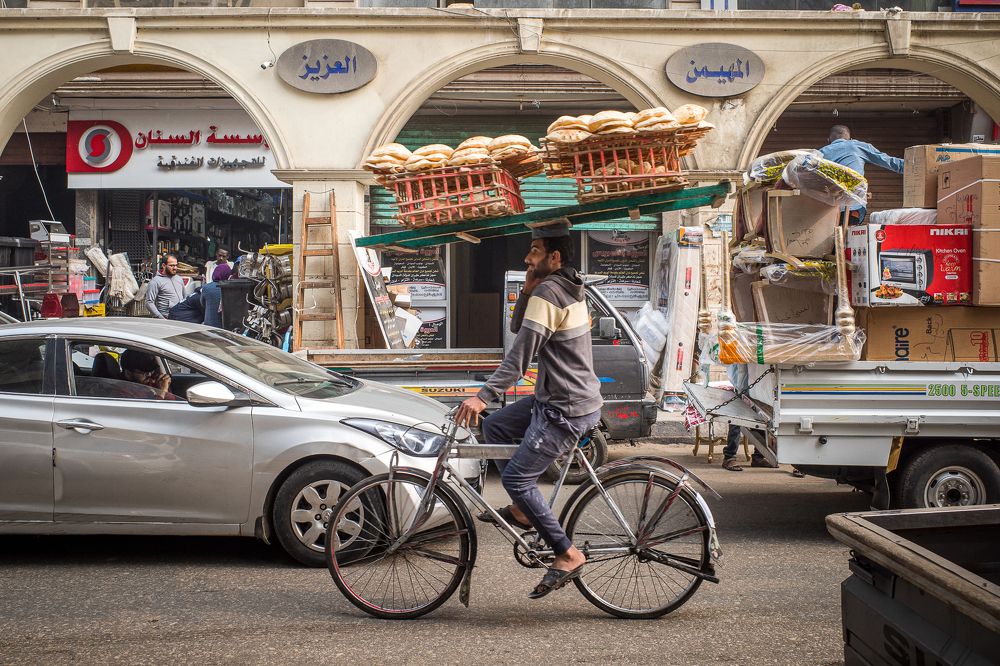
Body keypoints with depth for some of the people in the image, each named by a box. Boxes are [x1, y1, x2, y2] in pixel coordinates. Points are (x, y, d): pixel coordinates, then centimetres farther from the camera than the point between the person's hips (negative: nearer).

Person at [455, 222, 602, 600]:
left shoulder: (548, 293, -18)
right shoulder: (568, 289, 13)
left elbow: (520, 355, -23)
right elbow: (518, 329, 15)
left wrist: (484, 396, -25)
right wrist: (527, 291, 0)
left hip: (566, 409, -10)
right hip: (556, 398, 10)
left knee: (516, 477, -8)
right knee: (494, 426, 17)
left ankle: (568, 555, -4)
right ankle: (522, 510, 20)